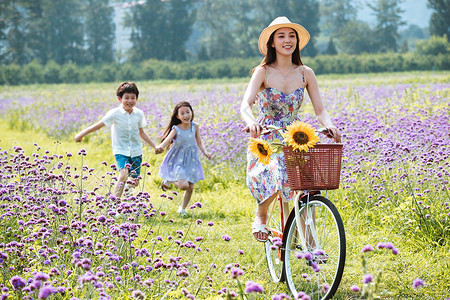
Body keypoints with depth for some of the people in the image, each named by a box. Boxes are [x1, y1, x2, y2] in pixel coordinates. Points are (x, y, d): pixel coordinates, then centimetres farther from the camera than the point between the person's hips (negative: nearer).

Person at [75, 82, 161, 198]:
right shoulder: (115, 113, -11)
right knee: (124, 175, -27)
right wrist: (81, 134, -13)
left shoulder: (139, 114, 2)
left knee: (135, 182, 6)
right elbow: (98, 125, -9)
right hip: (121, 151, -4)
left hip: (136, 152, 4)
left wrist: (155, 146, 16)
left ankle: (127, 188, 43)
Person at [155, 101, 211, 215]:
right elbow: (167, 140, -27)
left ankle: (183, 208, 30)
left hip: (191, 160, 4)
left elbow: (199, 143, 6)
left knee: (190, 187, 6)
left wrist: (205, 152, -12)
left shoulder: (195, 127, -3)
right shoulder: (176, 129, -14)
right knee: (183, 185, -20)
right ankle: (170, 180, 14)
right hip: (178, 160, -4)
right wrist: (160, 147, -48)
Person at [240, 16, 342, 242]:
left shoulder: (306, 73, 2)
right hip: (265, 141, -3)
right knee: (273, 177, -32)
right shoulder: (263, 72, -7)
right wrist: (251, 122, -44)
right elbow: (245, 105, -21)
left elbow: (320, 110, 0)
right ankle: (260, 215, 0)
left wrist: (329, 125, -23)